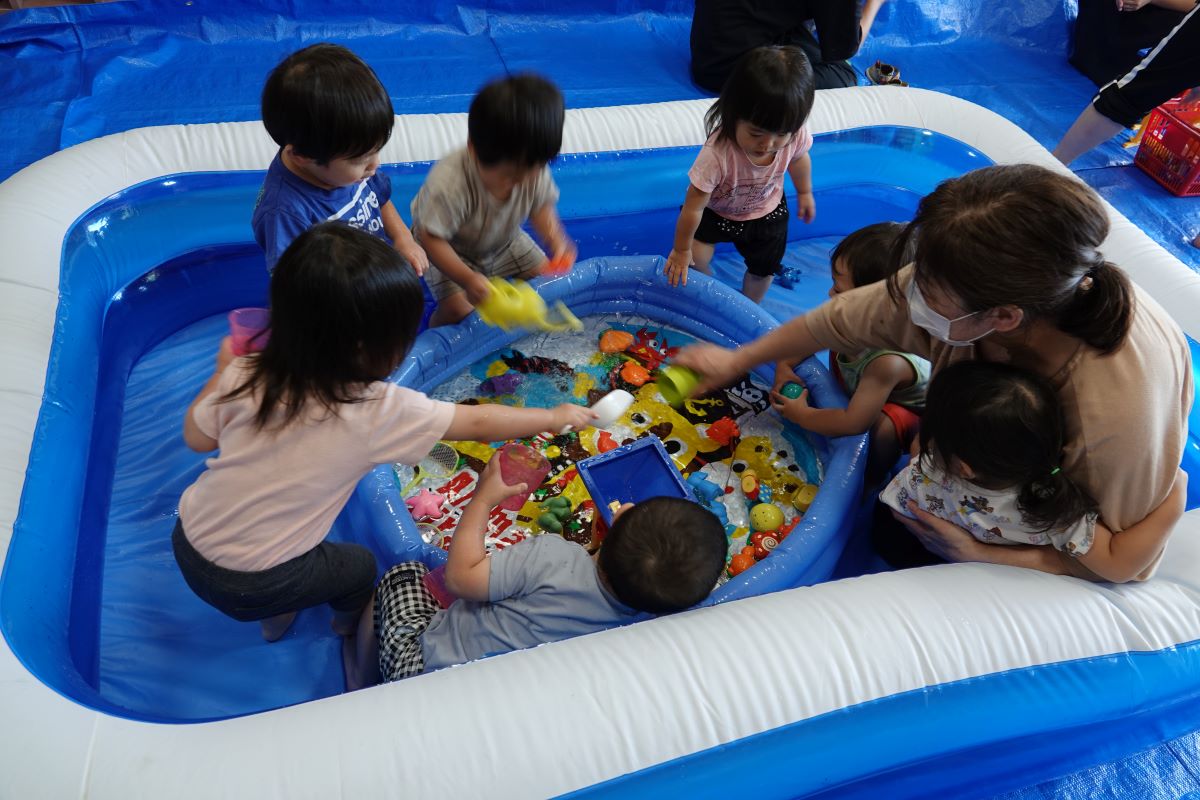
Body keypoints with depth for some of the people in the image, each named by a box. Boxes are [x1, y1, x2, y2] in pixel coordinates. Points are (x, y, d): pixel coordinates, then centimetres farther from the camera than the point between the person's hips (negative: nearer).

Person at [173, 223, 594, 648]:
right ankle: (349, 623, 53)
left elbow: (197, 437, 2)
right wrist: (558, 416, 0)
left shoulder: (243, 378, -15)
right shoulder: (381, 410, -25)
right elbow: (480, 423, -14)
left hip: (189, 543, 4)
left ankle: (277, 617, 50)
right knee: (359, 566, 25)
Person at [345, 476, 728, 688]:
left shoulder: (553, 559, -35)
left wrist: (484, 496, -11)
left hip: (419, 663, -4)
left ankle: (361, 683, 39)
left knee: (405, 573, 23)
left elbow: (459, 576, -23)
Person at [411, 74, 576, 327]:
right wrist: (467, 279, -46)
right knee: (459, 310, -21)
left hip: (503, 242, 5)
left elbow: (541, 207, -7)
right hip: (449, 250, -5)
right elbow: (432, 239, -34)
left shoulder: (534, 170, -26)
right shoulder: (449, 184, -42)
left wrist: (556, 241, -26)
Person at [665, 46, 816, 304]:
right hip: (715, 210, -3)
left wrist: (805, 193, 13)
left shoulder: (795, 136, -33)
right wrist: (681, 250, -20)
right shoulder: (717, 153, -45)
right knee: (695, 262, -14)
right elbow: (693, 208, -33)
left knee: (762, 272, 15)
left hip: (766, 213, 3)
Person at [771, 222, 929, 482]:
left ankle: (869, 482, -6)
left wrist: (800, 415, -29)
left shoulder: (888, 363, -45)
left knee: (882, 426, -38)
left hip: (914, 412, -7)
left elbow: (854, 423, -41)